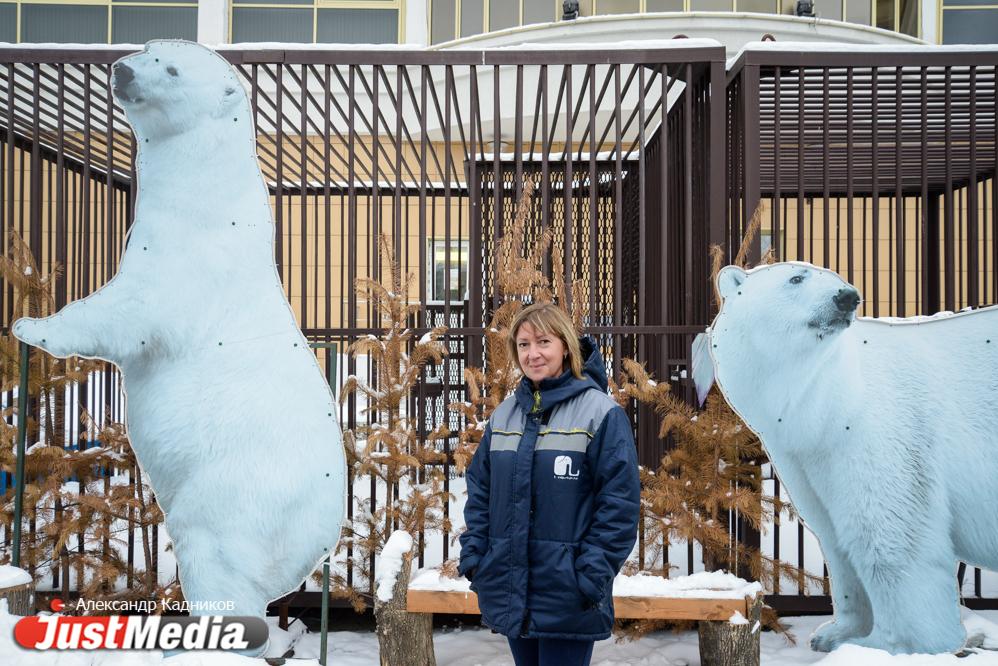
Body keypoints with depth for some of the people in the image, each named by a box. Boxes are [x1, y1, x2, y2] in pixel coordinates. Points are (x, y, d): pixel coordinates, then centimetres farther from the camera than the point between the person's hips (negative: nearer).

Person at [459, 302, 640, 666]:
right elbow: (480, 489, 14)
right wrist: (473, 555, 3)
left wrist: (592, 576, -15)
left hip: (566, 596, -5)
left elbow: (619, 501, -11)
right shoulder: (504, 414, 10)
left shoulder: (600, 412, -8)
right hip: (509, 591, 5)